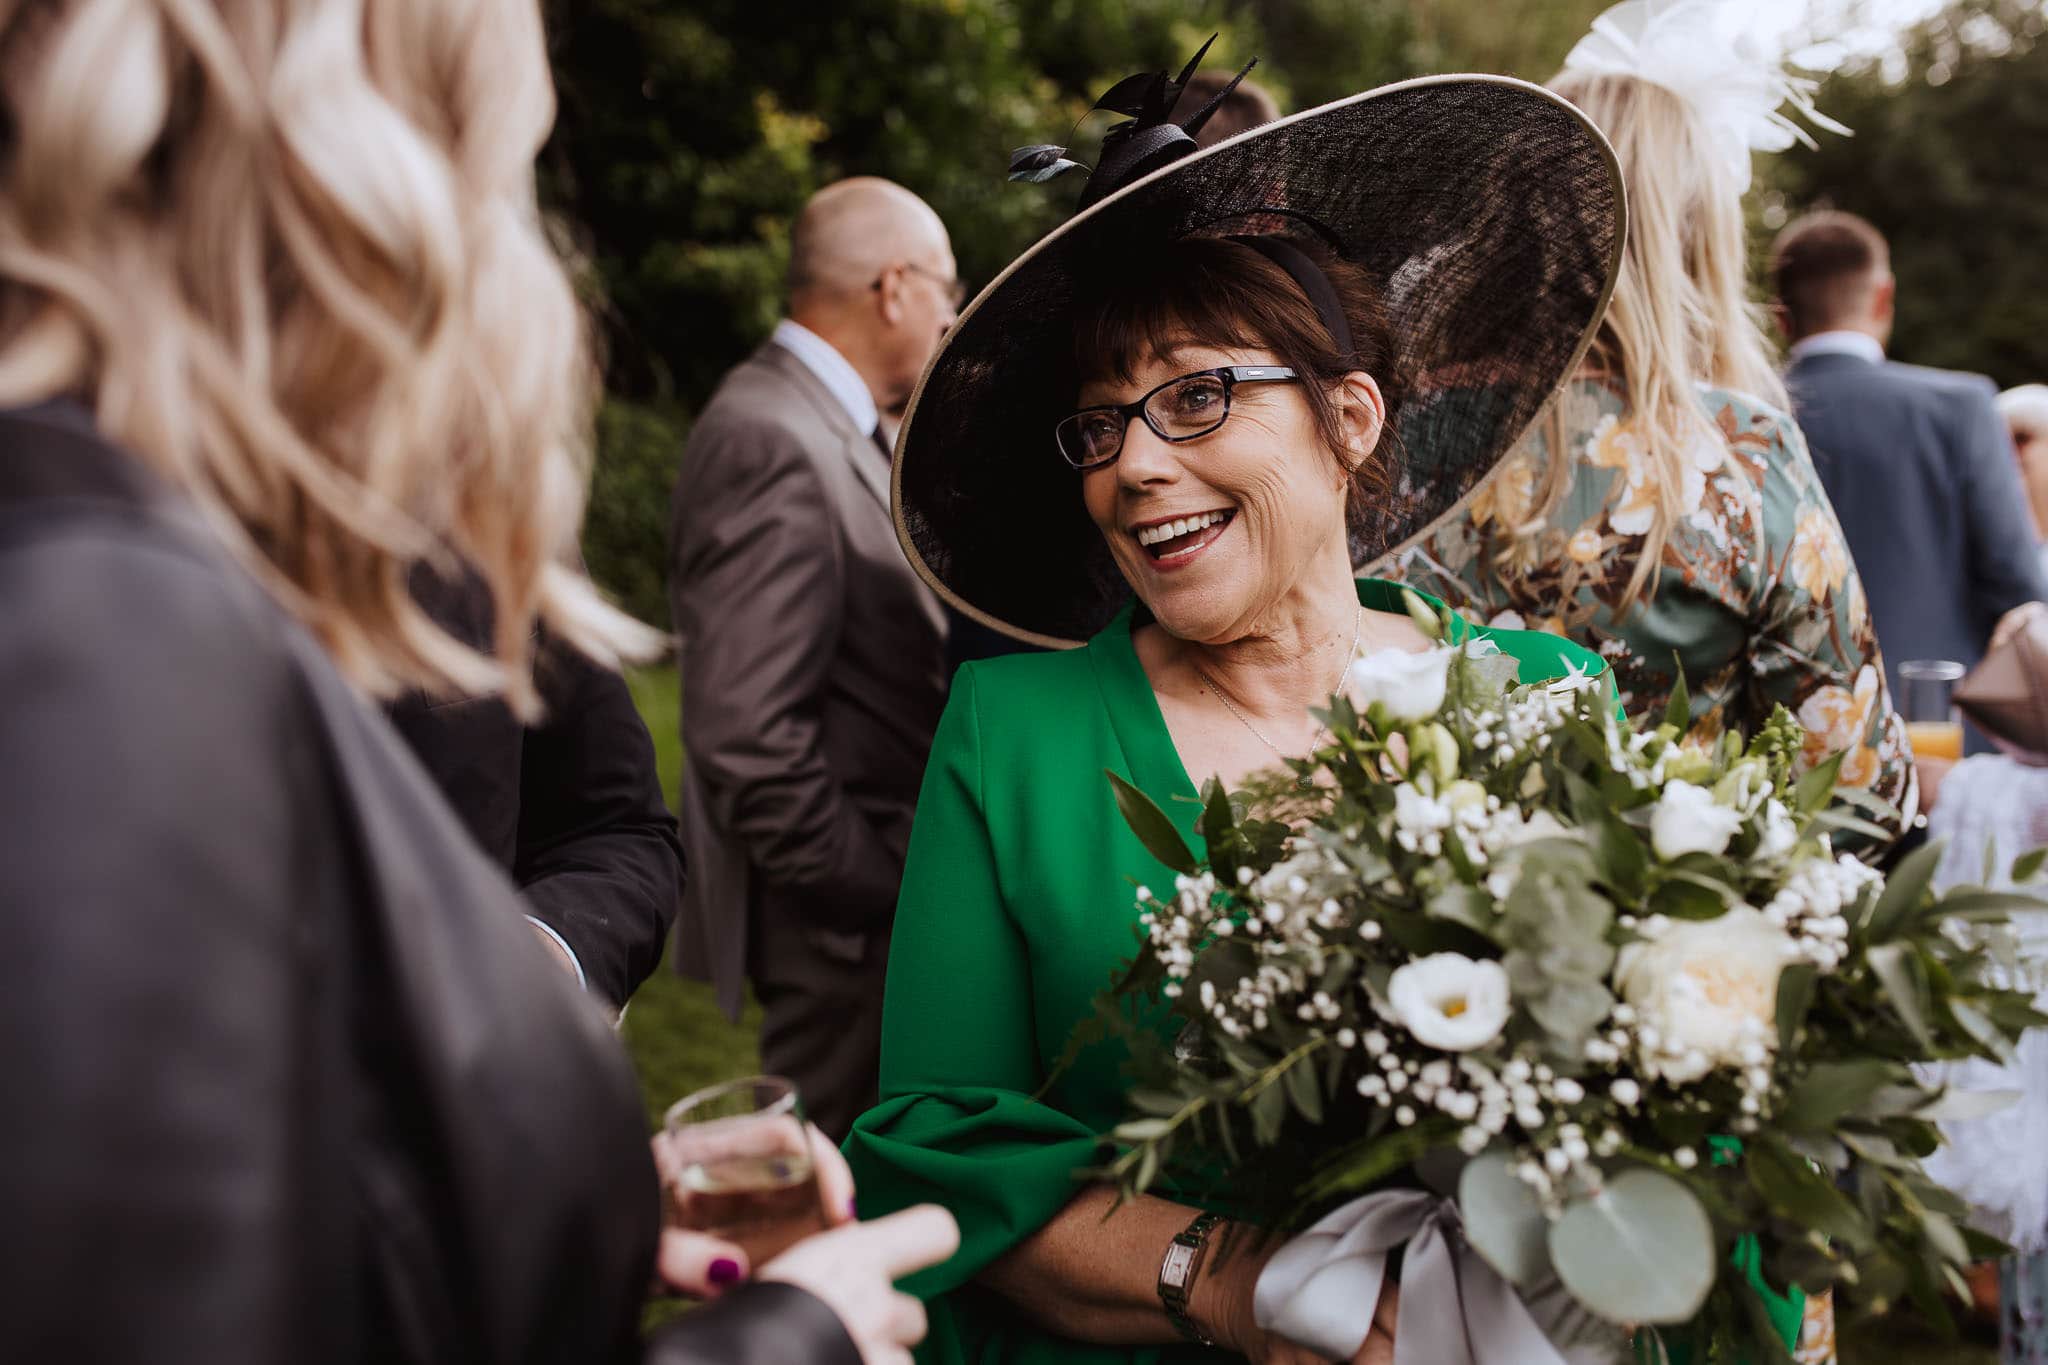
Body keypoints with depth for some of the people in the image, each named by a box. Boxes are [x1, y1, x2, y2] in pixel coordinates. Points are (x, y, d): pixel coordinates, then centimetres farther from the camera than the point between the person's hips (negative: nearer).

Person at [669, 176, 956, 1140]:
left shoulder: (830, 429, 13)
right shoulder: (772, 443, -19)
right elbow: (747, 731, -25)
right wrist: (880, 896, -19)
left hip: (882, 906, 10)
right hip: (842, 922, -10)